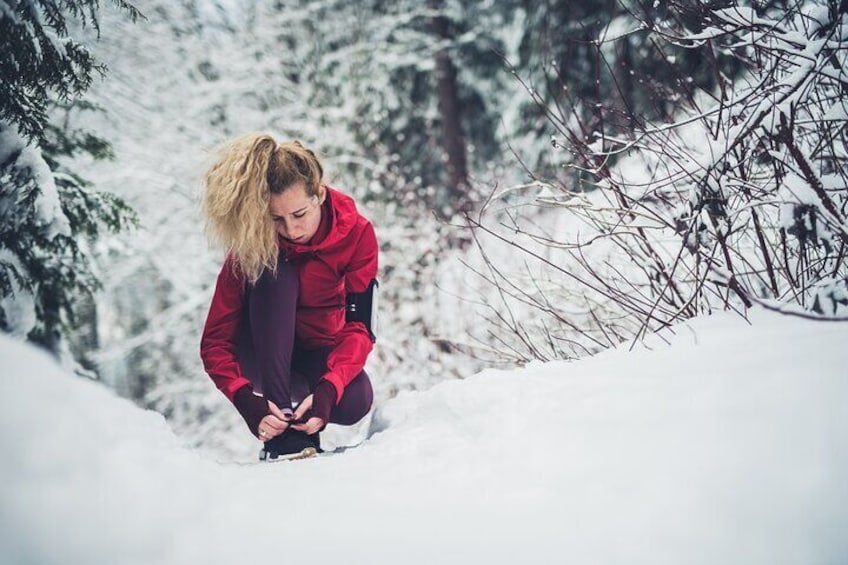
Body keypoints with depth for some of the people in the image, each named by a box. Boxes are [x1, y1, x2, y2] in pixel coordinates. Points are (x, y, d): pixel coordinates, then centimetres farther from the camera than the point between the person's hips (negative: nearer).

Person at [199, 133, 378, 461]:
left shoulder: (356, 233, -18)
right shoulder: (254, 244, -21)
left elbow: (359, 326, -22)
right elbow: (215, 341, -22)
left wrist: (327, 390, -39)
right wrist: (248, 402, -40)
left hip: (322, 354, 1)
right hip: (264, 354, 0)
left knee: (354, 403, -35)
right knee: (273, 273, -31)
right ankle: (281, 435, -35)